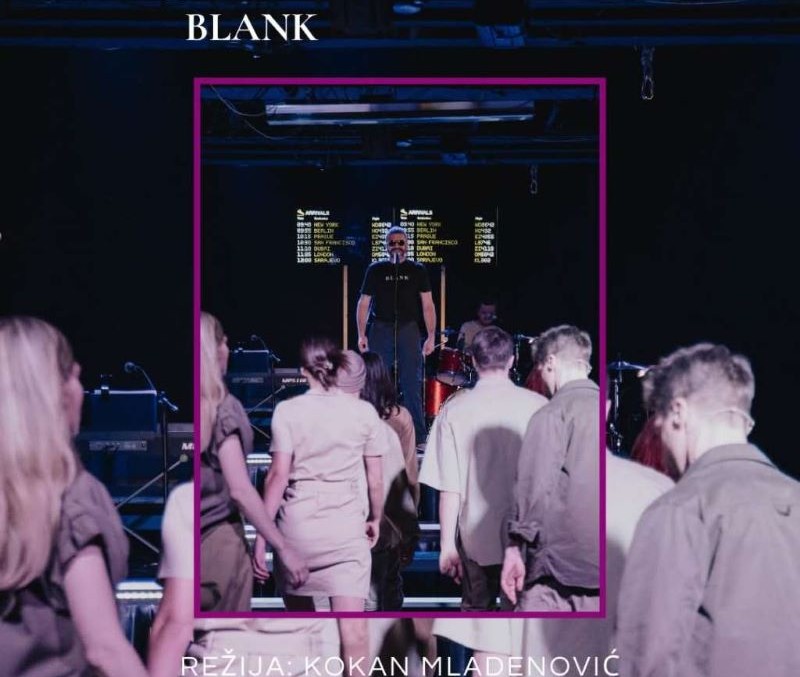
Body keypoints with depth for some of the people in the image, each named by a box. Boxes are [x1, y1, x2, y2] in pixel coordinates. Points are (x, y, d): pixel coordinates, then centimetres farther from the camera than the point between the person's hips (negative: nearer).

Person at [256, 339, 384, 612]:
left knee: (300, 615, 20)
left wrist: (262, 535, -3)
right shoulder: (364, 412, 2)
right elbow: (375, 480, 5)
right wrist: (375, 519, 22)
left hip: (298, 524, 0)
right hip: (346, 526, 0)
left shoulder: (287, 411, -2)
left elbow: (278, 476, -6)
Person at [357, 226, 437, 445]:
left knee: (412, 387, -2)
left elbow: (428, 306, 5)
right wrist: (361, 335, -1)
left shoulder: (417, 271, 8)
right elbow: (363, 304, 9)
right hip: (381, 331, 1)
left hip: (409, 330, 0)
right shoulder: (375, 270, 9)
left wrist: (431, 336, -3)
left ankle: (418, 438, 2)